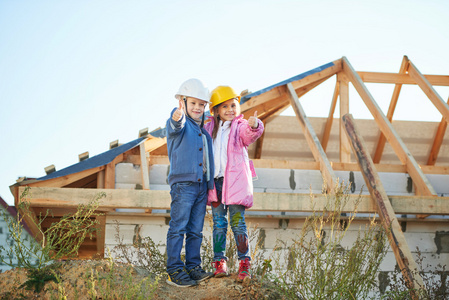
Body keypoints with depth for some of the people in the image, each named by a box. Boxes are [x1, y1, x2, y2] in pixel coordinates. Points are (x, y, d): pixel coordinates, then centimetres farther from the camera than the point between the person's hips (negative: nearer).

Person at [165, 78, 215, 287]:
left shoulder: (203, 131, 21)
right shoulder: (180, 123, -1)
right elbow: (176, 126, -27)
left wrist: (211, 184, 23)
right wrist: (177, 118, -51)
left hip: (202, 185, 7)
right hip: (183, 183, -7)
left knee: (195, 231, 10)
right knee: (178, 228, -7)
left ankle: (193, 267, 16)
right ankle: (174, 270, -4)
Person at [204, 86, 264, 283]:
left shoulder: (240, 127, -1)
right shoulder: (209, 128, 13)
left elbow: (250, 134, -25)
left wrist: (254, 126, -47)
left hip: (235, 181, -4)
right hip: (215, 181, 4)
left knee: (237, 223, -3)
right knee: (218, 224, 8)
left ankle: (244, 263, 3)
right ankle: (219, 262, 14)